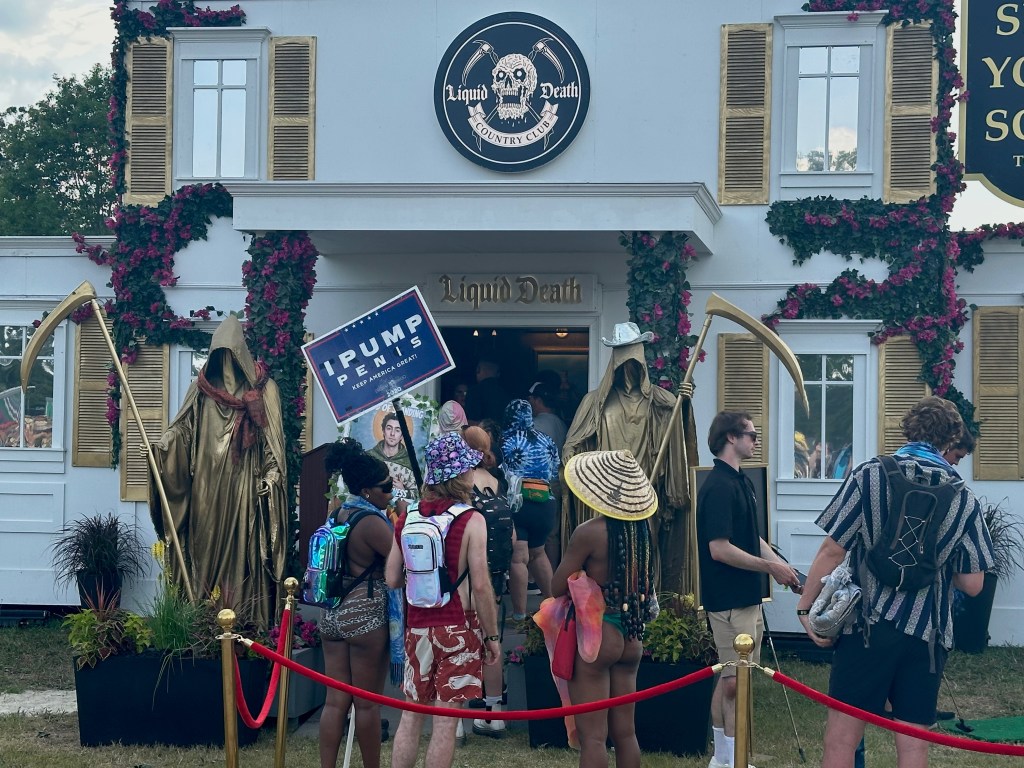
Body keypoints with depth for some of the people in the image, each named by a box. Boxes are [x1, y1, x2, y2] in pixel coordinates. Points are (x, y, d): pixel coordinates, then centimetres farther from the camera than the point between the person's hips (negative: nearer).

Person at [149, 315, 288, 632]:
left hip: (244, 486, -3)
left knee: (241, 546, -4)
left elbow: (273, 439, -2)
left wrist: (271, 476, -13)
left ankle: (245, 616, -3)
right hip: (205, 485, 3)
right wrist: (161, 444, -12)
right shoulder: (203, 387, 11)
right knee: (205, 544, 2)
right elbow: (182, 427, 7)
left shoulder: (262, 389, 3)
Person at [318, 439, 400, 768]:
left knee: (336, 700, 7)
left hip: (333, 612, 8)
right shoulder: (371, 522, -16)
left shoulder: (337, 514, 10)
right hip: (366, 614, -8)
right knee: (367, 703, 4)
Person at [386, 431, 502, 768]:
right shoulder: (471, 521, -11)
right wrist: (492, 636, -5)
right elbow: (480, 585, -14)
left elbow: (392, 579, 5)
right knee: (445, 722, -1)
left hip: (417, 627, 4)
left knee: (411, 715, 13)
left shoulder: (407, 519, 3)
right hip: (457, 627, -4)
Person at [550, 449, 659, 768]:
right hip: (631, 637, 7)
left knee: (592, 735, -3)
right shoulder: (641, 530, 3)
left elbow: (557, 587, -11)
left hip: (595, 634, -7)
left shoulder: (589, 533, -16)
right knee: (625, 732, 14)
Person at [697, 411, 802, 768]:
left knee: (730, 679, 14)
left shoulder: (741, 482, 13)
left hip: (747, 598, 10)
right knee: (734, 681, -5)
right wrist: (770, 567, -16)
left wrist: (781, 566, 8)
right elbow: (719, 549, -23)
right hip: (730, 601, -10)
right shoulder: (719, 487, -18)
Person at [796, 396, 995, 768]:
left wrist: (805, 607, 1)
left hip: (868, 625, -2)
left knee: (841, 737, 1)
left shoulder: (869, 475, -4)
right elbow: (972, 584, 3)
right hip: (927, 633, 2)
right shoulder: (963, 498, 3)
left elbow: (832, 550, -8)